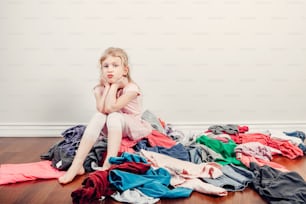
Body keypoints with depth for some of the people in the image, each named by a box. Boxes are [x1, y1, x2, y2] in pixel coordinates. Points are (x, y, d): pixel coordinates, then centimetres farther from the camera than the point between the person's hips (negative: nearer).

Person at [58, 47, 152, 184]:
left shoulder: (131, 88, -20)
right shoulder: (100, 88, -5)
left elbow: (111, 108, -33)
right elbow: (101, 109, -24)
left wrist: (114, 85, -24)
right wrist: (107, 86, -19)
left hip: (134, 128, -4)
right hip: (113, 129, 4)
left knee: (114, 116, -34)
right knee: (98, 116, -27)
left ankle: (108, 165, -38)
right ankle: (76, 166, -32)